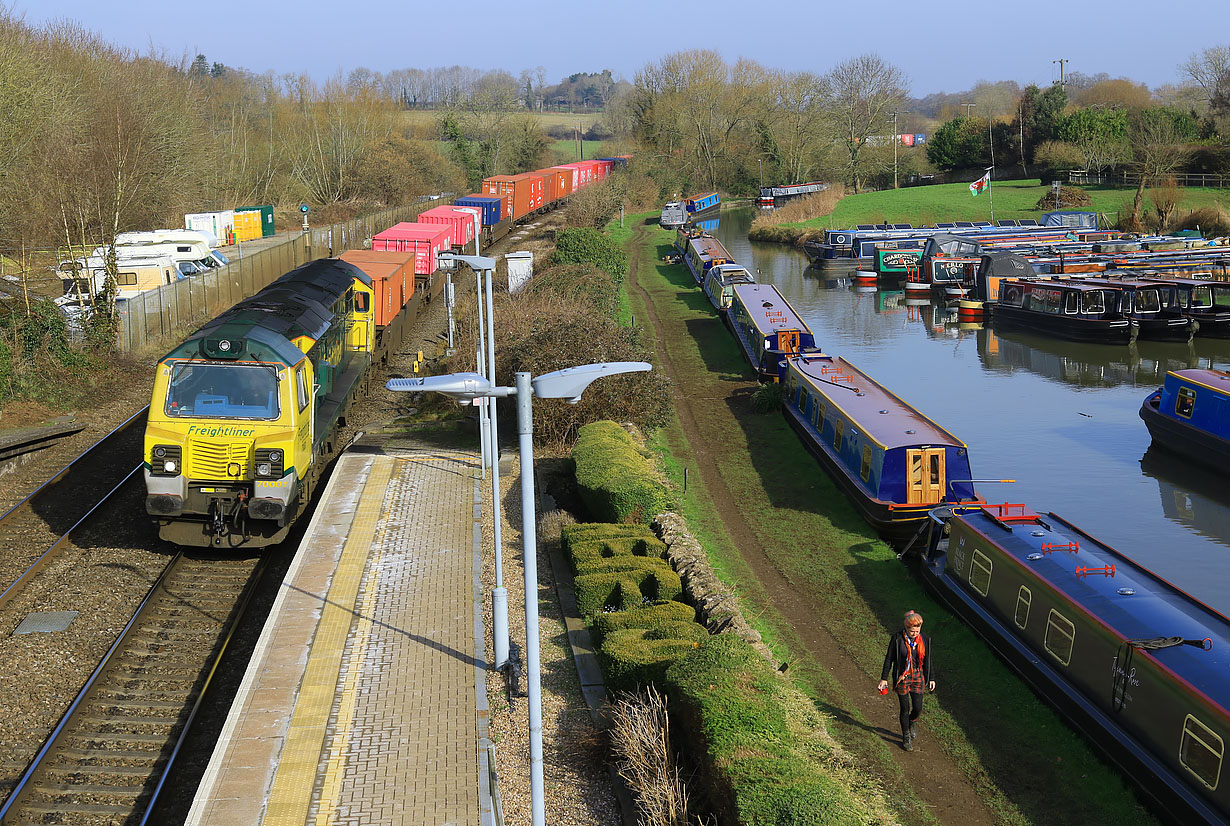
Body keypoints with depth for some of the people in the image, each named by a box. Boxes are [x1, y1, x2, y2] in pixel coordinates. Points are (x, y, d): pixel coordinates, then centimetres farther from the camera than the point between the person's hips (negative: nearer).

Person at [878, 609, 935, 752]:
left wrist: (931, 678, 9)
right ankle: (906, 737, 22)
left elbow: (928, 660, 7)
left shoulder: (925, 640, -5)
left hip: (918, 677, 3)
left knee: (918, 708, 4)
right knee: (905, 709, 2)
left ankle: (912, 722, 40)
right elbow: (889, 658, -5)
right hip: (902, 677, -3)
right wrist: (884, 678, -3)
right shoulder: (897, 639, -14)